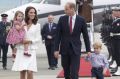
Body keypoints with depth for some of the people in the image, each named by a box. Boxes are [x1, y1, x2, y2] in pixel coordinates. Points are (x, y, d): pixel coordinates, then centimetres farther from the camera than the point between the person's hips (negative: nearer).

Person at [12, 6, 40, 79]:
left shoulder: (37, 25, 7)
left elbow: (38, 39, 3)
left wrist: (30, 41, -12)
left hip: (31, 50, -1)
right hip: (21, 50, 1)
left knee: (30, 71, -12)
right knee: (22, 71, 1)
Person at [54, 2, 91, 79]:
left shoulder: (81, 20, -2)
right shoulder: (62, 19, 1)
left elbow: (86, 35, 3)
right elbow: (58, 35, 2)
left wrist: (88, 50, 2)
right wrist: (56, 49, -3)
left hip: (75, 49, -2)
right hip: (64, 49, 2)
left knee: (74, 73, -9)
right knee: (66, 72, 9)